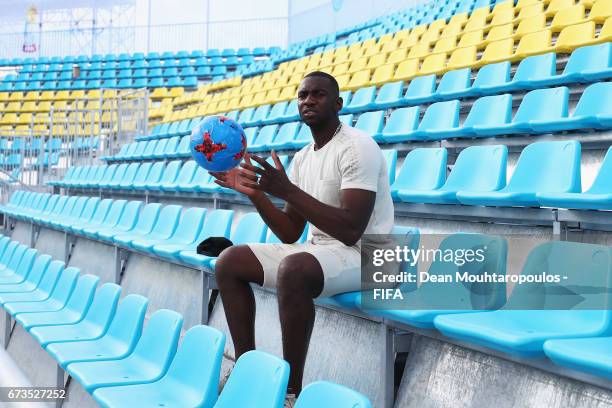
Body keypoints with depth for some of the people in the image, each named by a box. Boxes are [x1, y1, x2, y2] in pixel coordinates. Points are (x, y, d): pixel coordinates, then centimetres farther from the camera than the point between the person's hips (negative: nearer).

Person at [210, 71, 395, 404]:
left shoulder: (357, 147, -14)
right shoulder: (302, 158, 12)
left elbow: (351, 231, -26)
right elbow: (290, 235, 11)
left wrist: (287, 190, -29)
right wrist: (255, 192, -3)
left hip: (364, 254, -9)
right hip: (317, 252, 9)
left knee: (294, 268, -38)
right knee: (229, 261, 1)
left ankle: (291, 389, -24)